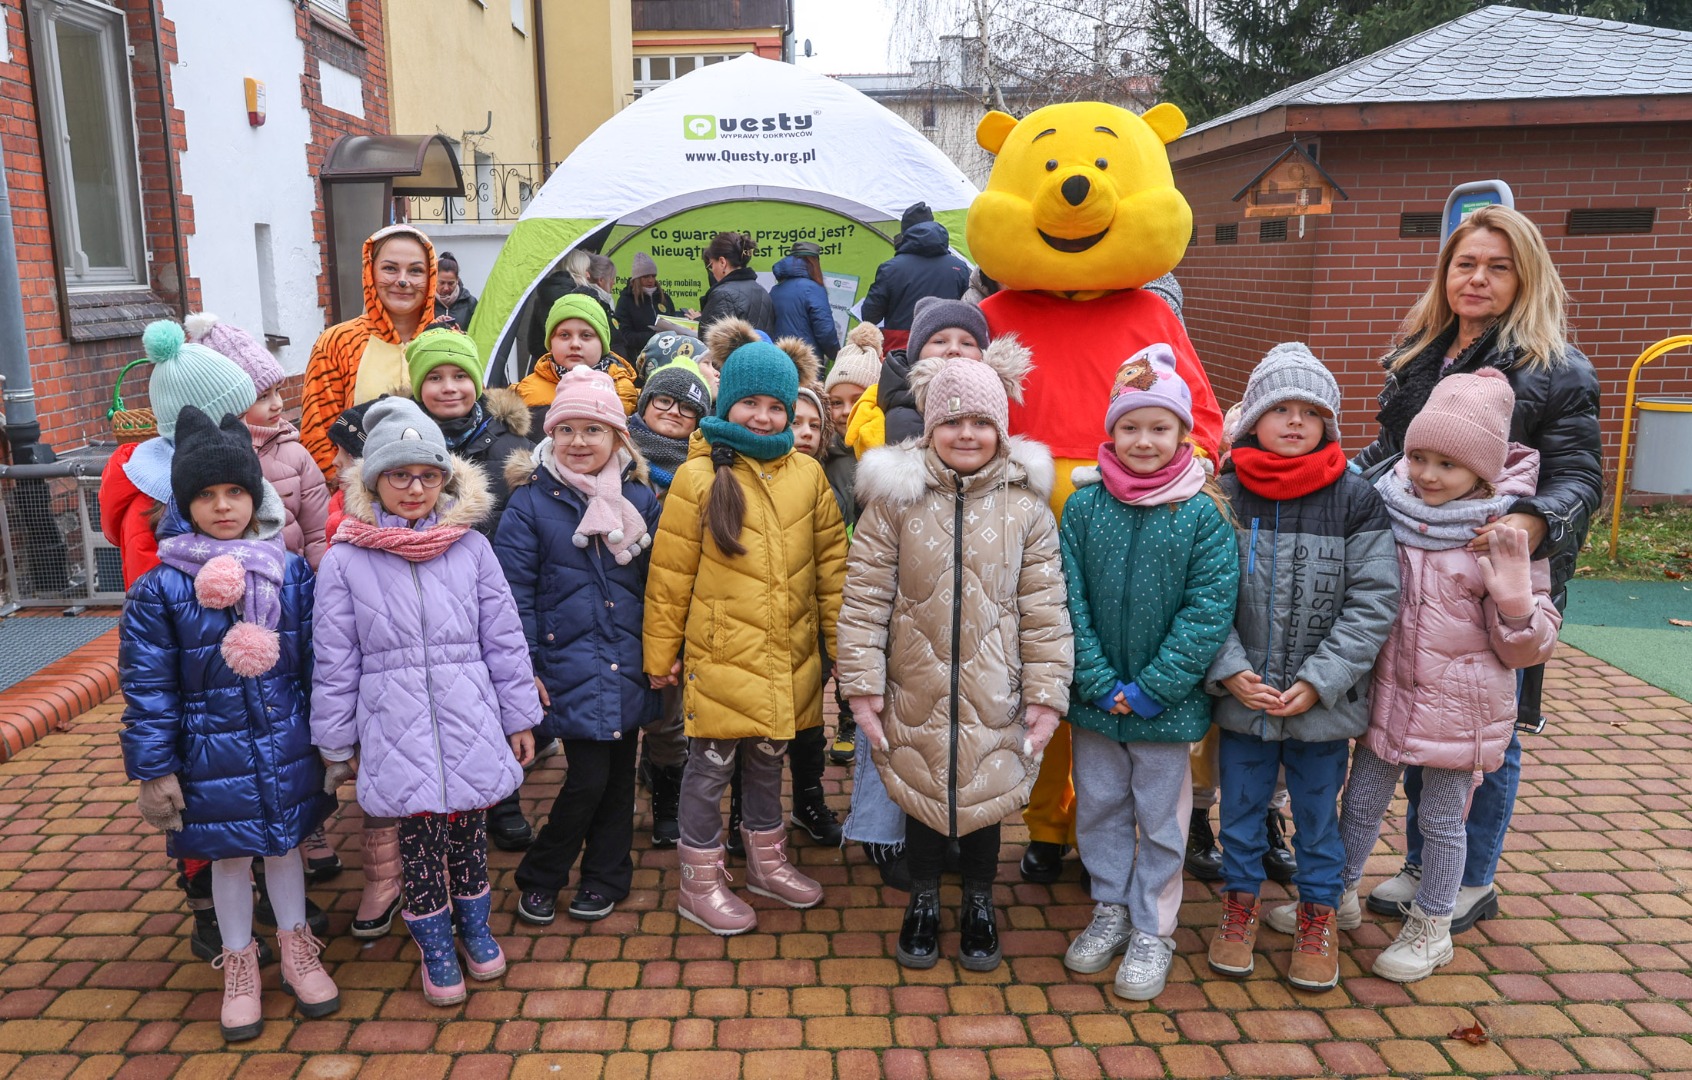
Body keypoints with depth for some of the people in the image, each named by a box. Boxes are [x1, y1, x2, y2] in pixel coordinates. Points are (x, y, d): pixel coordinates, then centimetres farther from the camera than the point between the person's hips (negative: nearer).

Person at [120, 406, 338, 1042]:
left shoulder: (292, 573, -5)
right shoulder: (159, 589, -11)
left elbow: (317, 662, 2)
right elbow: (147, 686, -7)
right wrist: (154, 769, -7)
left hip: (287, 748, 2)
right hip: (212, 754, -2)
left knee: (285, 844, 18)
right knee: (228, 857, 15)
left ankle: (297, 951, 39)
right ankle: (240, 966, 36)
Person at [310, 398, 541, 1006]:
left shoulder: (471, 547, 0)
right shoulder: (346, 561, -3)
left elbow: (504, 638, 5)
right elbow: (334, 661, 1)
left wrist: (520, 718, 7)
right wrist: (337, 743, 5)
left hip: (470, 722, 1)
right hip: (396, 731, -1)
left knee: (469, 830, 13)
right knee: (420, 838, 6)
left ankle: (474, 926, 39)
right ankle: (435, 947, 31)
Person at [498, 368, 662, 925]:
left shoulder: (640, 499, 5)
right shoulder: (530, 502, -4)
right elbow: (514, 592, -5)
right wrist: (522, 667, -8)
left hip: (628, 667, 4)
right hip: (569, 667, -3)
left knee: (619, 774, 12)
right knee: (587, 778, -5)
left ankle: (605, 877, 31)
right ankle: (539, 878, 18)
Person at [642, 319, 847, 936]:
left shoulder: (807, 474, 2)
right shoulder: (699, 476, -9)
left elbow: (831, 561, 9)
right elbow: (669, 574, -5)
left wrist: (840, 639, 10)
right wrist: (661, 652, -2)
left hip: (789, 657, 4)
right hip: (719, 655, -4)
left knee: (769, 759, 21)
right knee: (711, 766, 8)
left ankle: (767, 861, 40)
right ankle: (700, 883, 26)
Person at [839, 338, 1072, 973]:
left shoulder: (1025, 505, -3)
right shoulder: (895, 497, -6)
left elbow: (1043, 610, -2)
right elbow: (865, 598, -5)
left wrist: (1047, 695, -5)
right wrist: (862, 686, -8)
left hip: (993, 698, 1)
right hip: (916, 693, 0)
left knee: (985, 798, 14)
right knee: (921, 798, 14)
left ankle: (979, 905, 39)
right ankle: (922, 903, 38)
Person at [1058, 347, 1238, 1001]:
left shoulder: (1203, 513, -10)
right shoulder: (1084, 505, -5)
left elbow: (1210, 610, -12)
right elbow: (1070, 600, -6)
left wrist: (1149, 689, -16)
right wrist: (1100, 683, -12)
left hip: (1167, 702, -2)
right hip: (1095, 697, 3)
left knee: (1160, 819, 11)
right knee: (1099, 808, 17)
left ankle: (1152, 931, 28)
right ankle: (1111, 910, 37)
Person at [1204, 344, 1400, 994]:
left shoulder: (1356, 499, -7)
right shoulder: (1225, 494, -6)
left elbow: (1374, 601, -9)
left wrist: (1317, 681, -14)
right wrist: (1231, 670, -14)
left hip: (1323, 702, -1)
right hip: (1241, 696, 1)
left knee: (1317, 813, 16)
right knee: (1241, 806, 17)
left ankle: (1320, 914, 37)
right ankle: (1241, 901, 38)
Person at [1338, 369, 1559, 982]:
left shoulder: (1508, 535, -13)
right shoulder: (1386, 511, -5)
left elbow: (1527, 649, -10)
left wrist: (1515, 599, -28)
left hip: (1460, 706, -3)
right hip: (1386, 693, 3)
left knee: (1441, 820, 11)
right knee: (1361, 803, 16)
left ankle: (1431, 929, 32)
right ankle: (1339, 894, 39)